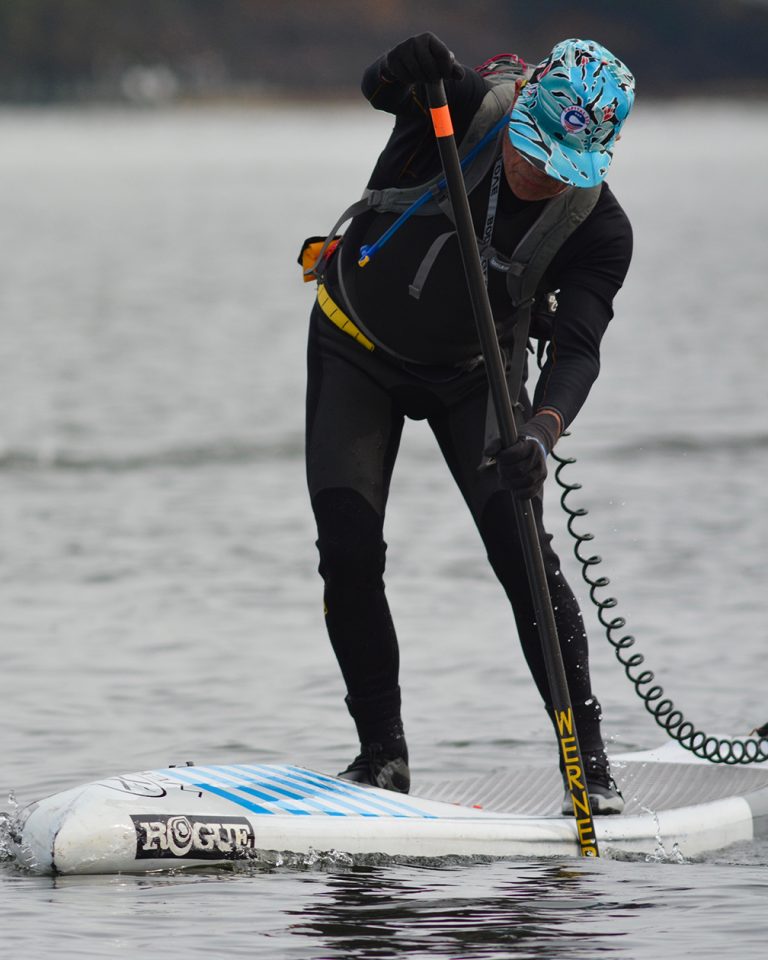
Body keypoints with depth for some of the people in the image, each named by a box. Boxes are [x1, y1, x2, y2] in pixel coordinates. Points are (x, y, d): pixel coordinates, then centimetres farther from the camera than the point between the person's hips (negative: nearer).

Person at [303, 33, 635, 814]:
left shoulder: (599, 229, -24)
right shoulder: (469, 105, -25)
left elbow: (575, 350, -32)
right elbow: (379, 89, -38)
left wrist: (539, 435, -50)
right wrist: (406, 71, -62)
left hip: (470, 370, 0)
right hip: (356, 346, 0)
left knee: (521, 548, -14)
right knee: (349, 552, -10)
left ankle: (587, 756, -6)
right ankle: (382, 751, 3)